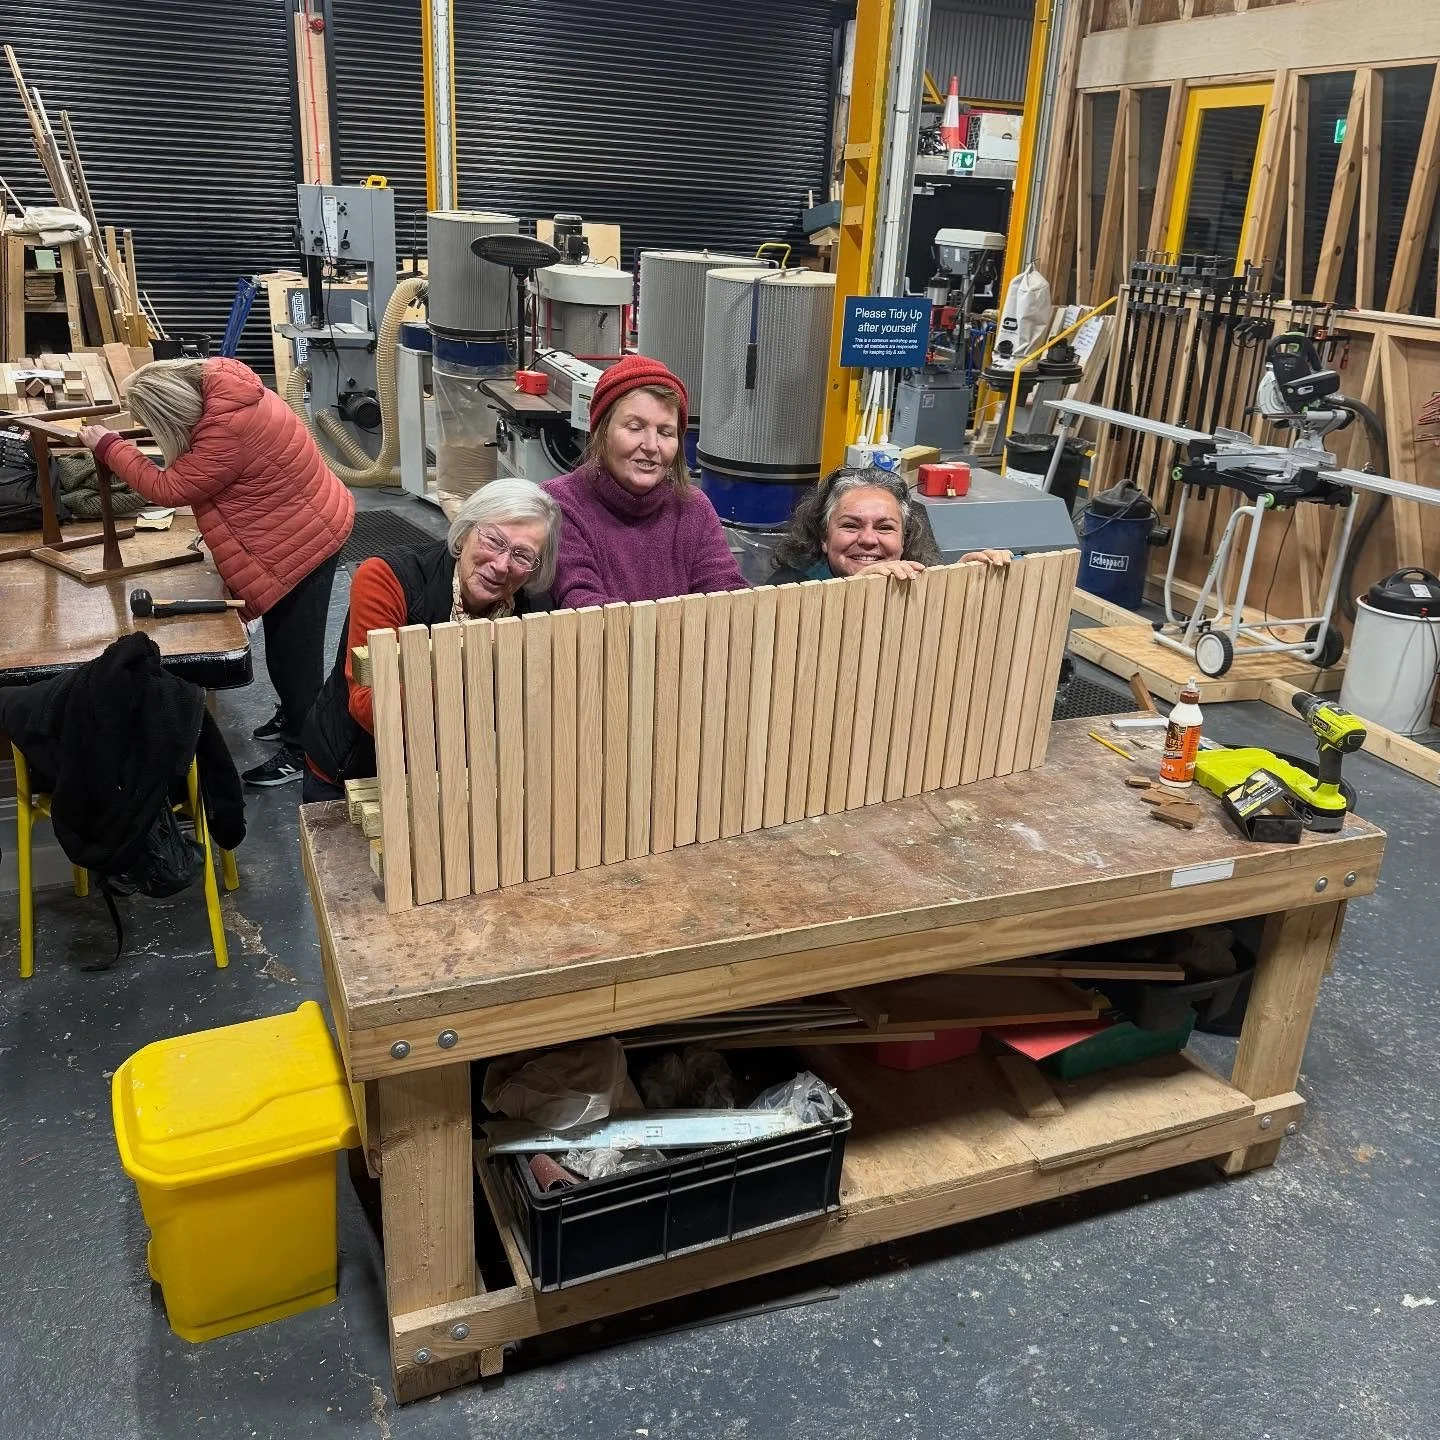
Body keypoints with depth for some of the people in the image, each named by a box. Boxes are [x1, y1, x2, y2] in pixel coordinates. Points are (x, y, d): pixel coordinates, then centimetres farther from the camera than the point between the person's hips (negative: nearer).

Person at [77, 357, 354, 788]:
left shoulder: (228, 430, -32)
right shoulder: (215, 382, -2)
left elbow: (167, 489, -20)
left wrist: (108, 446, -10)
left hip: (303, 541, -10)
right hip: (306, 525, 10)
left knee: (292, 647, 1)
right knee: (288, 641, 22)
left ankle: (302, 750, 13)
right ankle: (294, 717, 39)